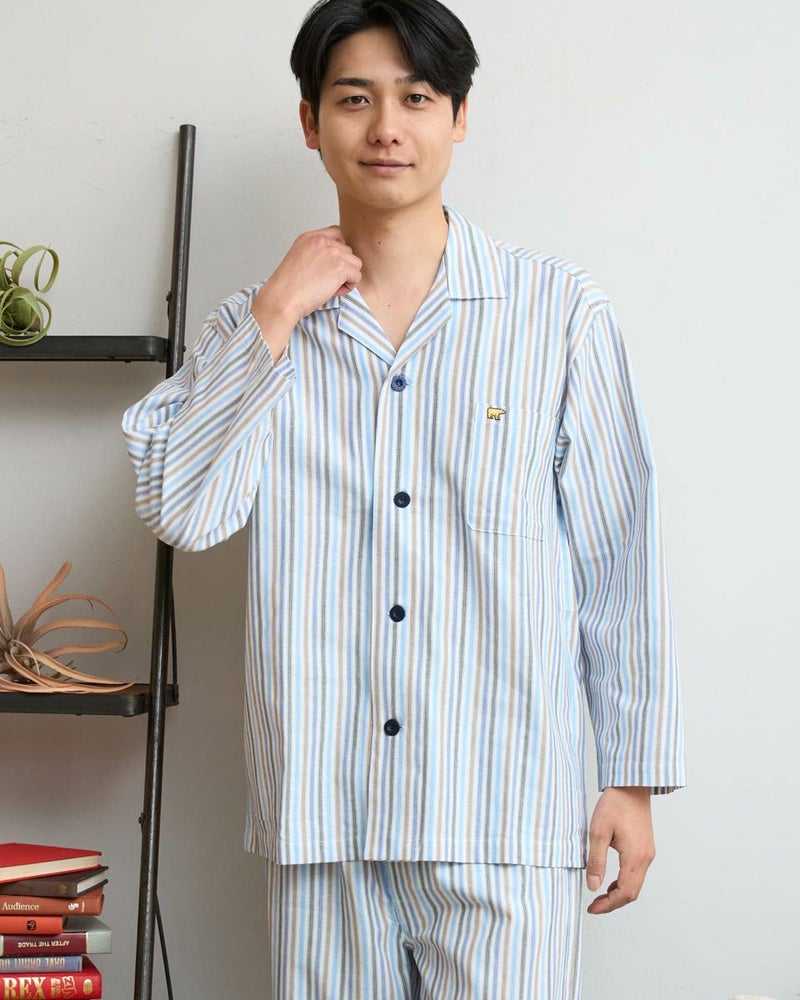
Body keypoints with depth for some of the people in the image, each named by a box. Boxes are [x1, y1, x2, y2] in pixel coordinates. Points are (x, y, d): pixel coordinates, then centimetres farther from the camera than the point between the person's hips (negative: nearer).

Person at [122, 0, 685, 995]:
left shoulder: (559, 309, 0)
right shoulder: (256, 324, 9)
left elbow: (620, 557, 2)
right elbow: (179, 509, -4)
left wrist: (635, 775, 2)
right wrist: (276, 318, -7)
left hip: (503, 812, -2)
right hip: (322, 809, 2)